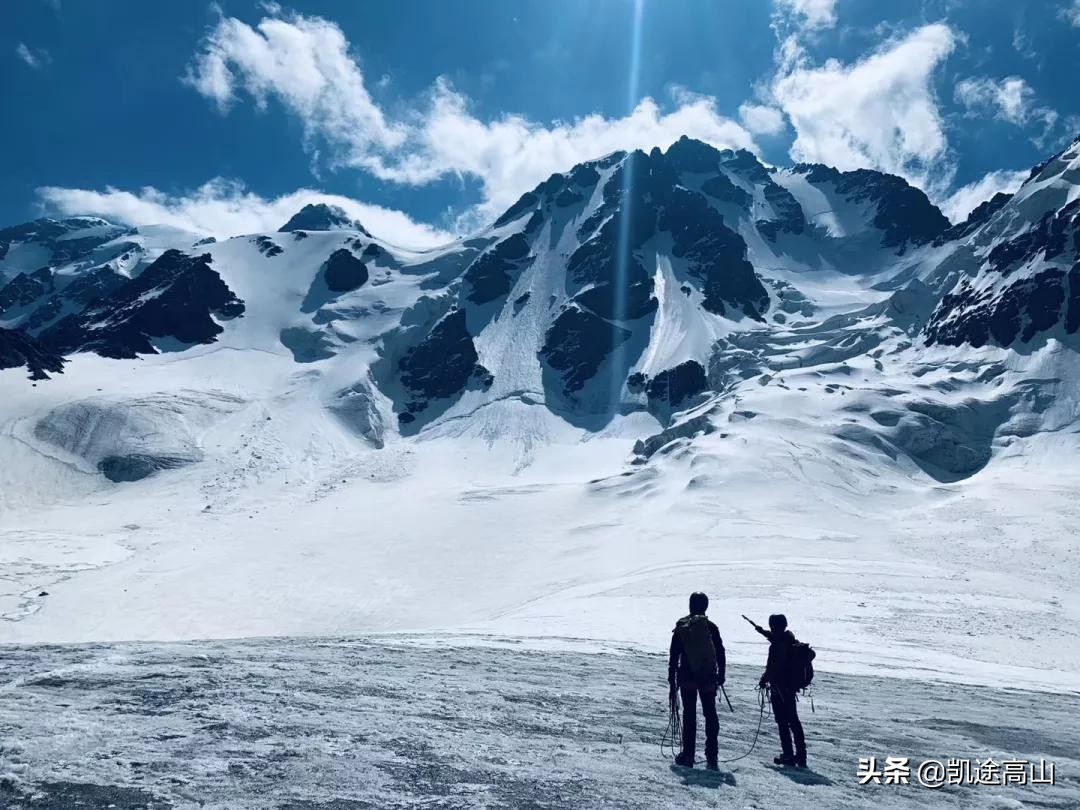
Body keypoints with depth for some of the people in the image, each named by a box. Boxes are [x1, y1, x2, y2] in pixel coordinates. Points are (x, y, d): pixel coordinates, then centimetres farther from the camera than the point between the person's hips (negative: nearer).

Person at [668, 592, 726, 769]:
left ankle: (688, 755, 7)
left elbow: (673, 657, -1)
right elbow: (721, 654, 0)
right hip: (708, 679, 0)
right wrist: (721, 675, 12)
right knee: (710, 715, 10)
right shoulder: (711, 627, -4)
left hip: (687, 678, 0)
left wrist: (672, 682, 6)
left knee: (689, 715, 8)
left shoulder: (681, 628, -3)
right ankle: (711, 756, 9)